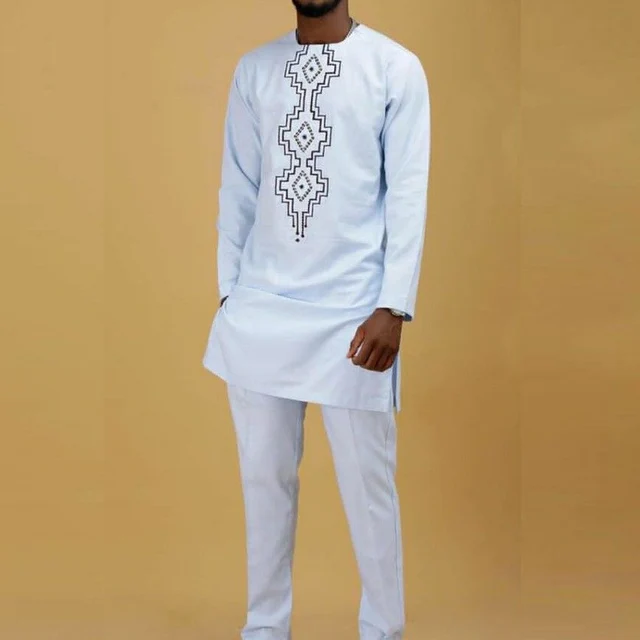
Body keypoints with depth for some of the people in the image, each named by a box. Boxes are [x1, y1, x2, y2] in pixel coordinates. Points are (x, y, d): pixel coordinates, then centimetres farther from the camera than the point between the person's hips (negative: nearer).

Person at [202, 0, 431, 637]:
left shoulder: (395, 68, -2)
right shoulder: (253, 69, 9)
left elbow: (408, 195, -5)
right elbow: (238, 189, 11)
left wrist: (393, 307, -11)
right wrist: (229, 292, 8)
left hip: (351, 312, -3)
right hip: (260, 308, 4)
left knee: (367, 484, 3)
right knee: (263, 476, 11)